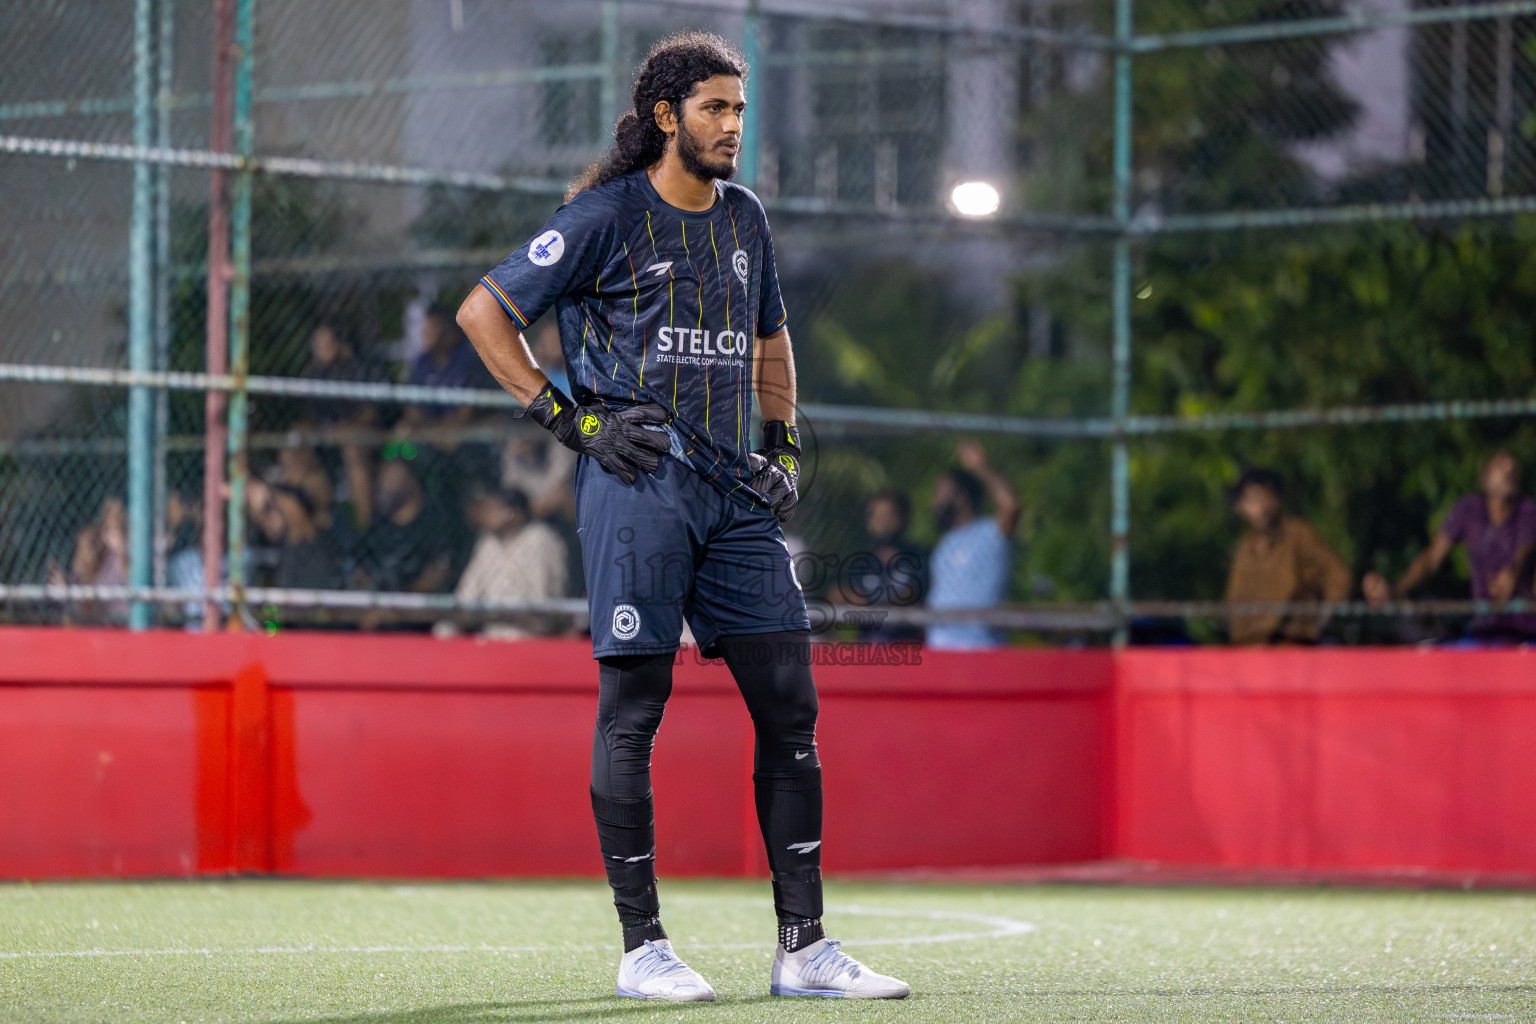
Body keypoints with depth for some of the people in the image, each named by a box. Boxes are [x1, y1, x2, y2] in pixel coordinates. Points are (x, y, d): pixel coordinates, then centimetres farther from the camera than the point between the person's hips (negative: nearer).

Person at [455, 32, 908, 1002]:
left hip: (736, 488, 6)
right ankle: (643, 947, 3)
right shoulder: (606, 217, -3)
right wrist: (567, 416, -6)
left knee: (791, 705, 1)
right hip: (636, 480, -6)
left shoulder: (744, 218, 16)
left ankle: (804, 947, 4)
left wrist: (786, 443, 19)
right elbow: (483, 311, -2)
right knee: (632, 708, -4)